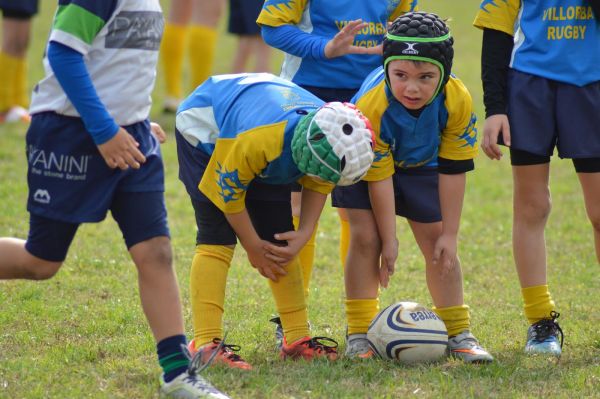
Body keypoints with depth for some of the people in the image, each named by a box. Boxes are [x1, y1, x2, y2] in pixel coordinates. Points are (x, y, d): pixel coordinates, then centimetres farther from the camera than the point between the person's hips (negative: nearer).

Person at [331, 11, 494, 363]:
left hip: (420, 165, 3)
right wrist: (389, 240, -20)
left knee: (438, 243, 0)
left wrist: (450, 234, -14)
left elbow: (453, 169, -19)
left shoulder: (457, 100, -32)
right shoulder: (371, 107, -39)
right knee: (366, 238, -14)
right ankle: (359, 336, -5)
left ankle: (459, 334, 10)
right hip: (364, 163, -3)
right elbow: (378, 178, -27)